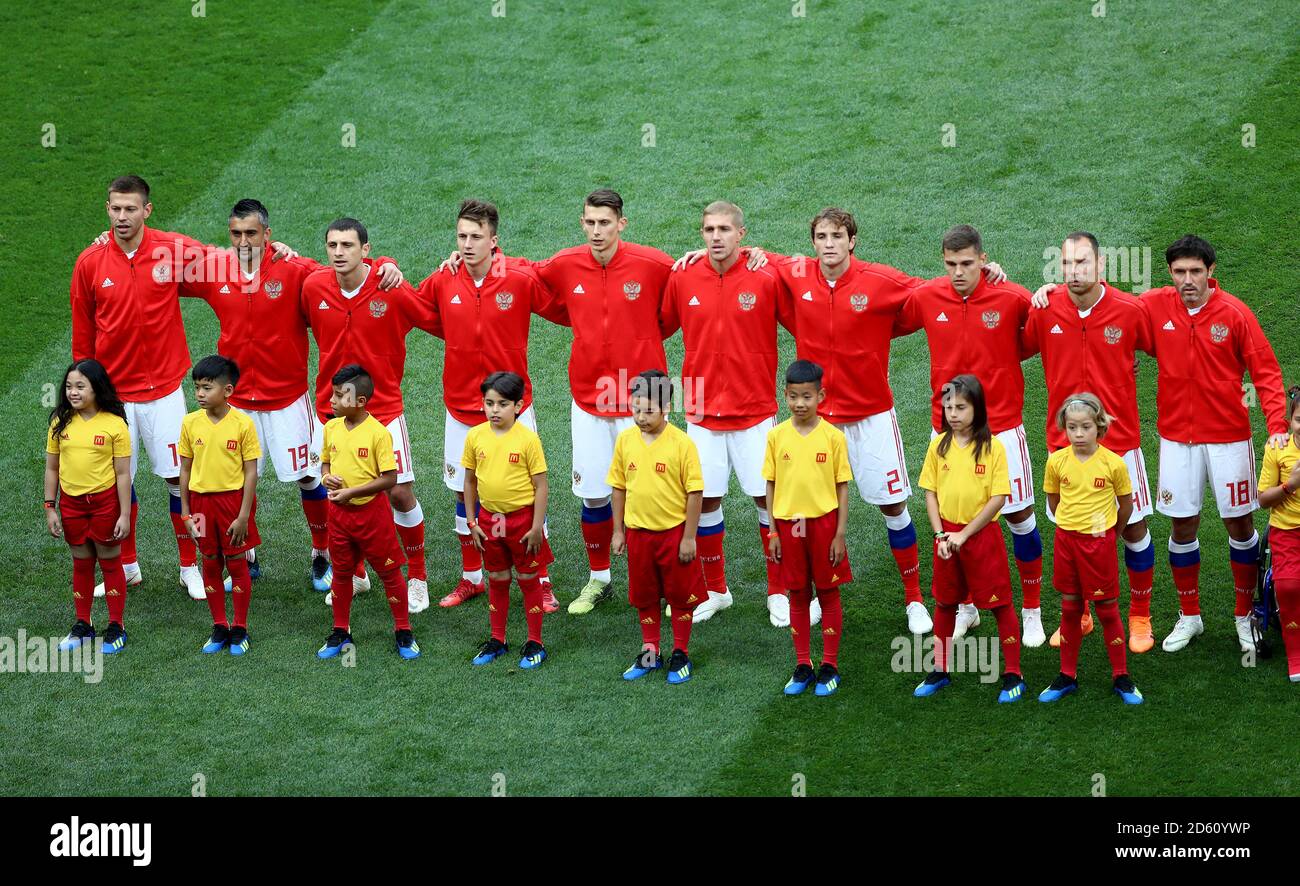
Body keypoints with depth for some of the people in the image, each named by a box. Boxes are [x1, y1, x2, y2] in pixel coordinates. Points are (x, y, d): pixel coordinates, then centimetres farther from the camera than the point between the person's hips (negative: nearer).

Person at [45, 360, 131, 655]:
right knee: (81, 564, 14)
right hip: (70, 501, 4)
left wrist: (124, 515, -9)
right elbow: (51, 468, 6)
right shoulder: (60, 423, -1)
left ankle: (116, 628, 17)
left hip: (105, 500, -4)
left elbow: (123, 473, -9)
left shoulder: (114, 424, -12)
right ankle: (82, 626, 25)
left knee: (110, 564, 8)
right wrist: (50, 509, 4)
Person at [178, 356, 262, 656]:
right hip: (201, 501, 3)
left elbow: (250, 472, -8)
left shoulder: (243, 424, -11)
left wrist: (243, 515, -11)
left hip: (233, 499, -3)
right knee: (210, 564, 11)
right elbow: (185, 470, 5)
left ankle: (240, 629, 16)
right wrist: (185, 513, 5)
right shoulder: (190, 423, -2)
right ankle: (219, 628, 22)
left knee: (237, 563, 5)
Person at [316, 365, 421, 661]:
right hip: (339, 513, 5)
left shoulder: (378, 433, -17)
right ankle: (341, 632, 27)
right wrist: (326, 477, -7)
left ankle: (403, 632, 17)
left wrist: (351, 491, -20)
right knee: (341, 573, 15)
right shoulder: (331, 428, 0)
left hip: (371, 511, -5)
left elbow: (390, 478, -17)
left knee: (389, 572, 5)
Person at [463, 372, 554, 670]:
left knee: (529, 580, 8)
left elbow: (540, 485, -10)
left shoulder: (527, 438, -14)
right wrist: (472, 522, 6)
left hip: (521, 517, -4)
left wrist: (537, 527, -12)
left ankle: (535, 643, 17)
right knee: (496, 581, 15)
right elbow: (469, 480, 7)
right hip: (489, 519, 4)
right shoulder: (475, 436, -3)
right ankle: (497, 640, 27)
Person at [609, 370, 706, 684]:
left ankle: (680, 655, 21)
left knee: (680, 595, 8)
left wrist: (688, 537, -11)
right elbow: (619, 487, 7)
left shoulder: (682, 444, -15)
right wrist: (618, 531, 7)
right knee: (644, 596, 15)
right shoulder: (625, 440, -3)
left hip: (674, 532, -4)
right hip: (638, 532, 4)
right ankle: (650, 653, 29)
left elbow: (695, 492, -11)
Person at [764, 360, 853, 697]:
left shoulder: (833, 436, -6)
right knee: (797, 595, 10)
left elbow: (842, 488, -3)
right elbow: (771, 486, 4)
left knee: (828, 594, 6)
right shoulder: (776, 436, -1)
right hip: (788, 524, 2)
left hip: (823, 523, -2)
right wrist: (773, 533, 2)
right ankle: (803, 666, 20)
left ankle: (830, 666, 16)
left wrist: (840, 534, -6)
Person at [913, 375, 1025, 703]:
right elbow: (930, 492, 5)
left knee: (999, 603, 1)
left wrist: (964, 534, -15)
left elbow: (999, 498, -13)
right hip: (947, 535, 4)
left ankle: (1013, 675, 9)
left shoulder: (993, 447, -11)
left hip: (981, 534, -4)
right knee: (944, 602, 14)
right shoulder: (939, 445, 1)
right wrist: (940, 534, -7)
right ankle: (940, 670, 26)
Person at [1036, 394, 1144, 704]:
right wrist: (1072, 524, 12)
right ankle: (1067, 675, 21)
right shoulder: (1057, 461, -6)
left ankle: (1121, 677, 15)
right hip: (1066, 540, 3)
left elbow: (1126, 506, 3)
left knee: (1107, 609, 4)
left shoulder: (1113, 463, -12)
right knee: (1070, 609, 11)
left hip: (1100, 543, -2)